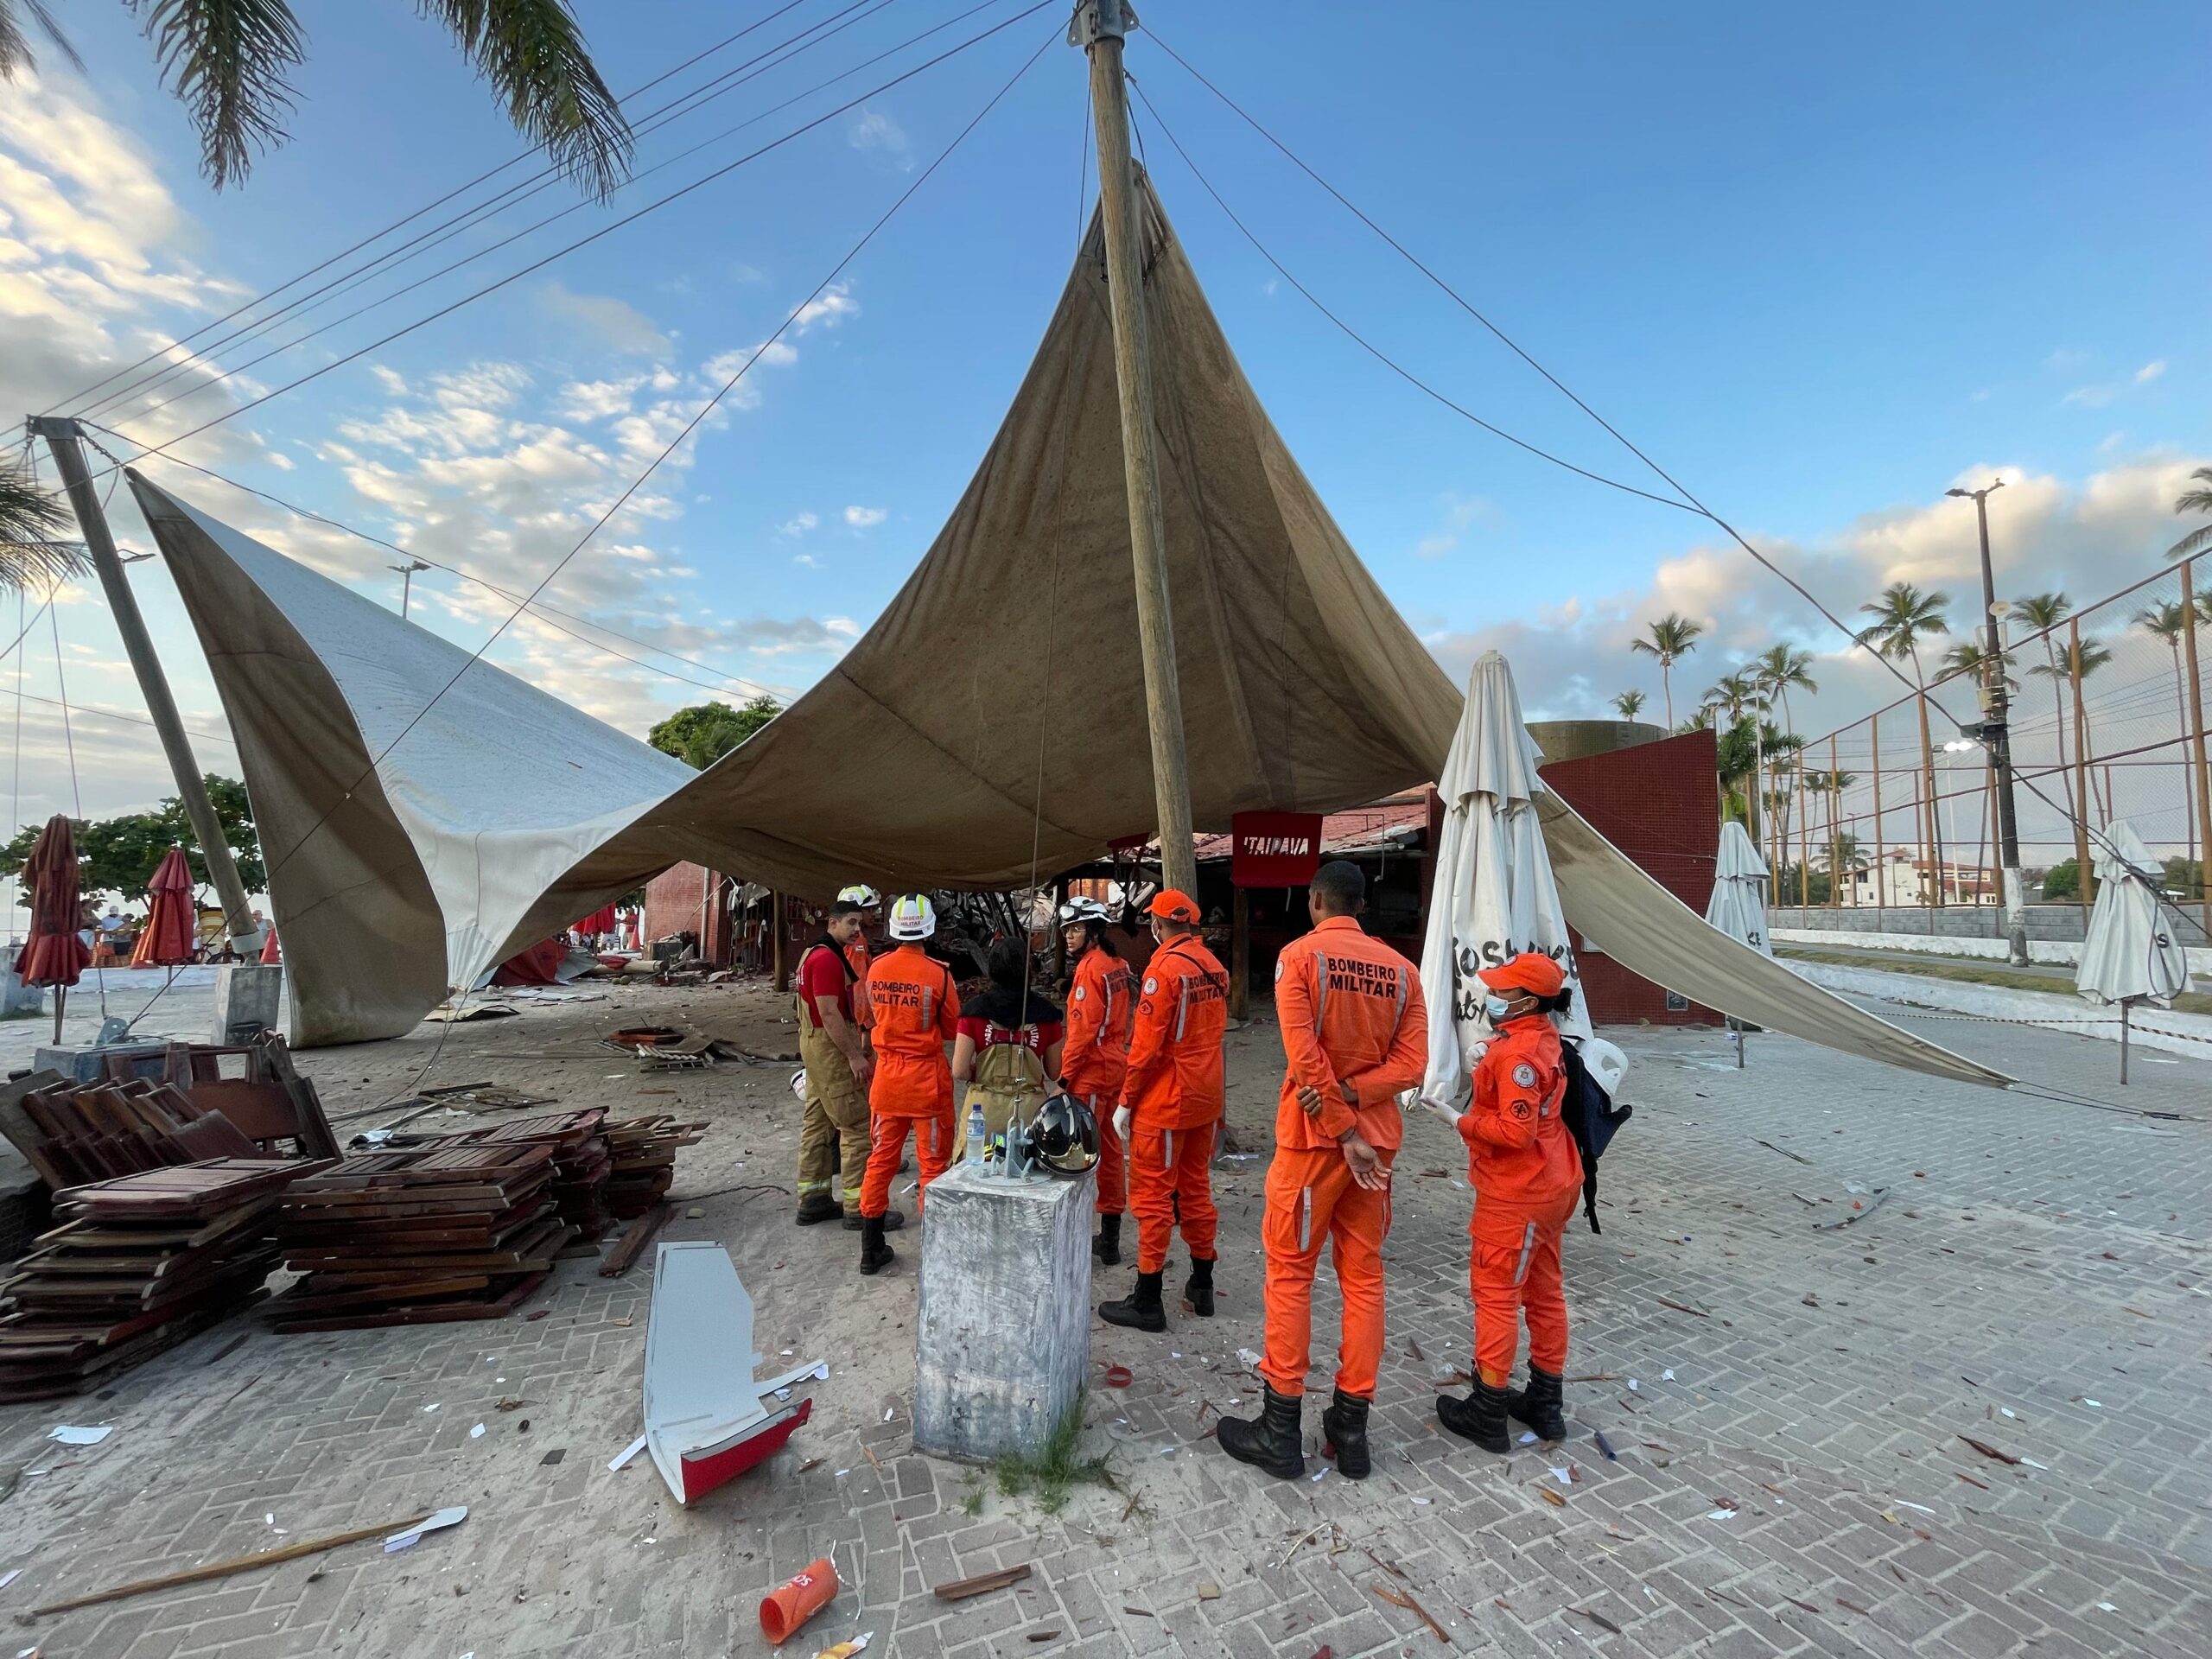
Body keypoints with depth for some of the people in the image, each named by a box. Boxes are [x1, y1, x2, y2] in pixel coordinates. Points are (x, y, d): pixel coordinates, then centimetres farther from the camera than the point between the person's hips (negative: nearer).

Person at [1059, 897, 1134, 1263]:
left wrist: (1065, 1077, -16)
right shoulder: (1118, 964, 9)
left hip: (1091, 1072, -9)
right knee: (1110, 1149, 14)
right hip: (1116, 1067, 9)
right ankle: (1110, 1239, 24)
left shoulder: (1090, 967, -16)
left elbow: (1083, 1029, -20)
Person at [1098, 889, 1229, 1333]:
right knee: (1196, 1188, 18)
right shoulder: (1215, 966, 4)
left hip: (1165, 1101, -7)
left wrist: (1126, 1101, -10)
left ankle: (1147, 1301, 12)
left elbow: (1148, 1044, -19)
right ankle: (1202, 1287, 30)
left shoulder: (1164, 968, -18)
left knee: (1153, 1195, 3)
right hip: (1206, 1097, 8)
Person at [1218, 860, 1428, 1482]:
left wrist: (1345, 1133, -13)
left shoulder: (1299, 954, -10)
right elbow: (1411, 1064, -4)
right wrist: (1352, 1095, -11)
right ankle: (1351, 1427, 23)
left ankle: (1280, 1431, 15)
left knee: (1290, 1273, 6)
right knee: (1363, 1275, 13)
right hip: (1378, 1137, 5)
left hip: (1313, 1136, -4)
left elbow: (1306, 1058, -17)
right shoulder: (1402, 969, 4)